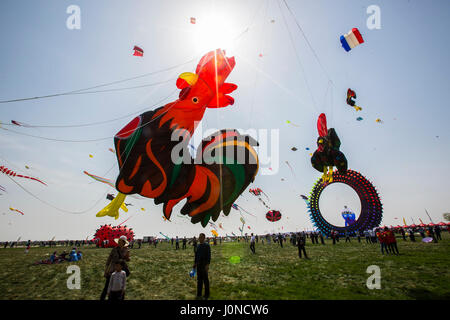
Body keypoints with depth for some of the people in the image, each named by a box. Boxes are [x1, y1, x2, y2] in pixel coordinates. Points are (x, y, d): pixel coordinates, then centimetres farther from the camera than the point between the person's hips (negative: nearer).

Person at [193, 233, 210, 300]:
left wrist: (207, 265, -22)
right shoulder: (198, 246, 8)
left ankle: (206, 295, 14)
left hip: (204, 265, -6)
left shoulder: (207, 246, -12)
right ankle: (199, 294, 21)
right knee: (199, 279, 11)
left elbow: (209, 256, -15)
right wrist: (195, 263, 14)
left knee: (205, 280, 3)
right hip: (198, 265, 6)